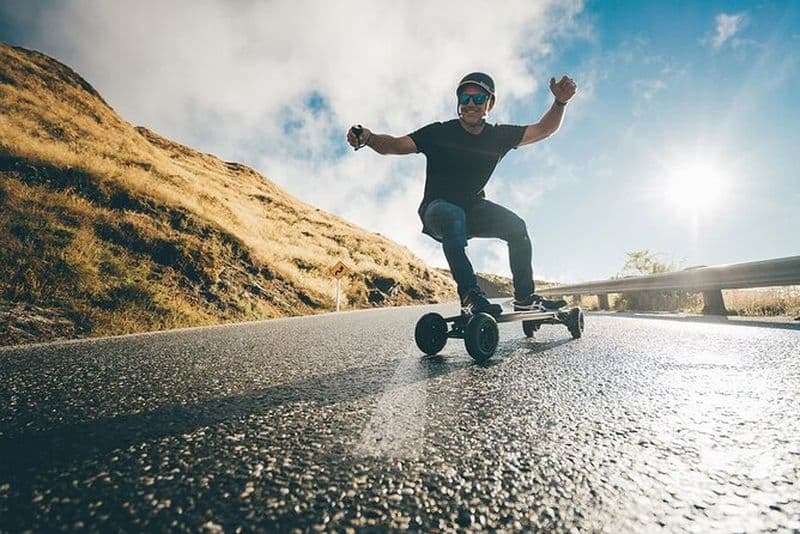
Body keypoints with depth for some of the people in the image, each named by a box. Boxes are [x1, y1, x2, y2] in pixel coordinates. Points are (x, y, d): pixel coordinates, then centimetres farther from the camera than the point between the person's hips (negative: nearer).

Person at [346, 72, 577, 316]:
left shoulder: (498, 136, 0)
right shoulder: (440, 133, -12)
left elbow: (543, 129, 4)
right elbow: (396, 144, -21)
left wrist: (560, 103, -13)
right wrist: (369, 138, -39)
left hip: (473, 209, 5)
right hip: (437, 209, -4)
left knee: (516, 225, -15)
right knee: (453, 216, -38)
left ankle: (525, 297, -7)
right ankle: (470, 295, -41)